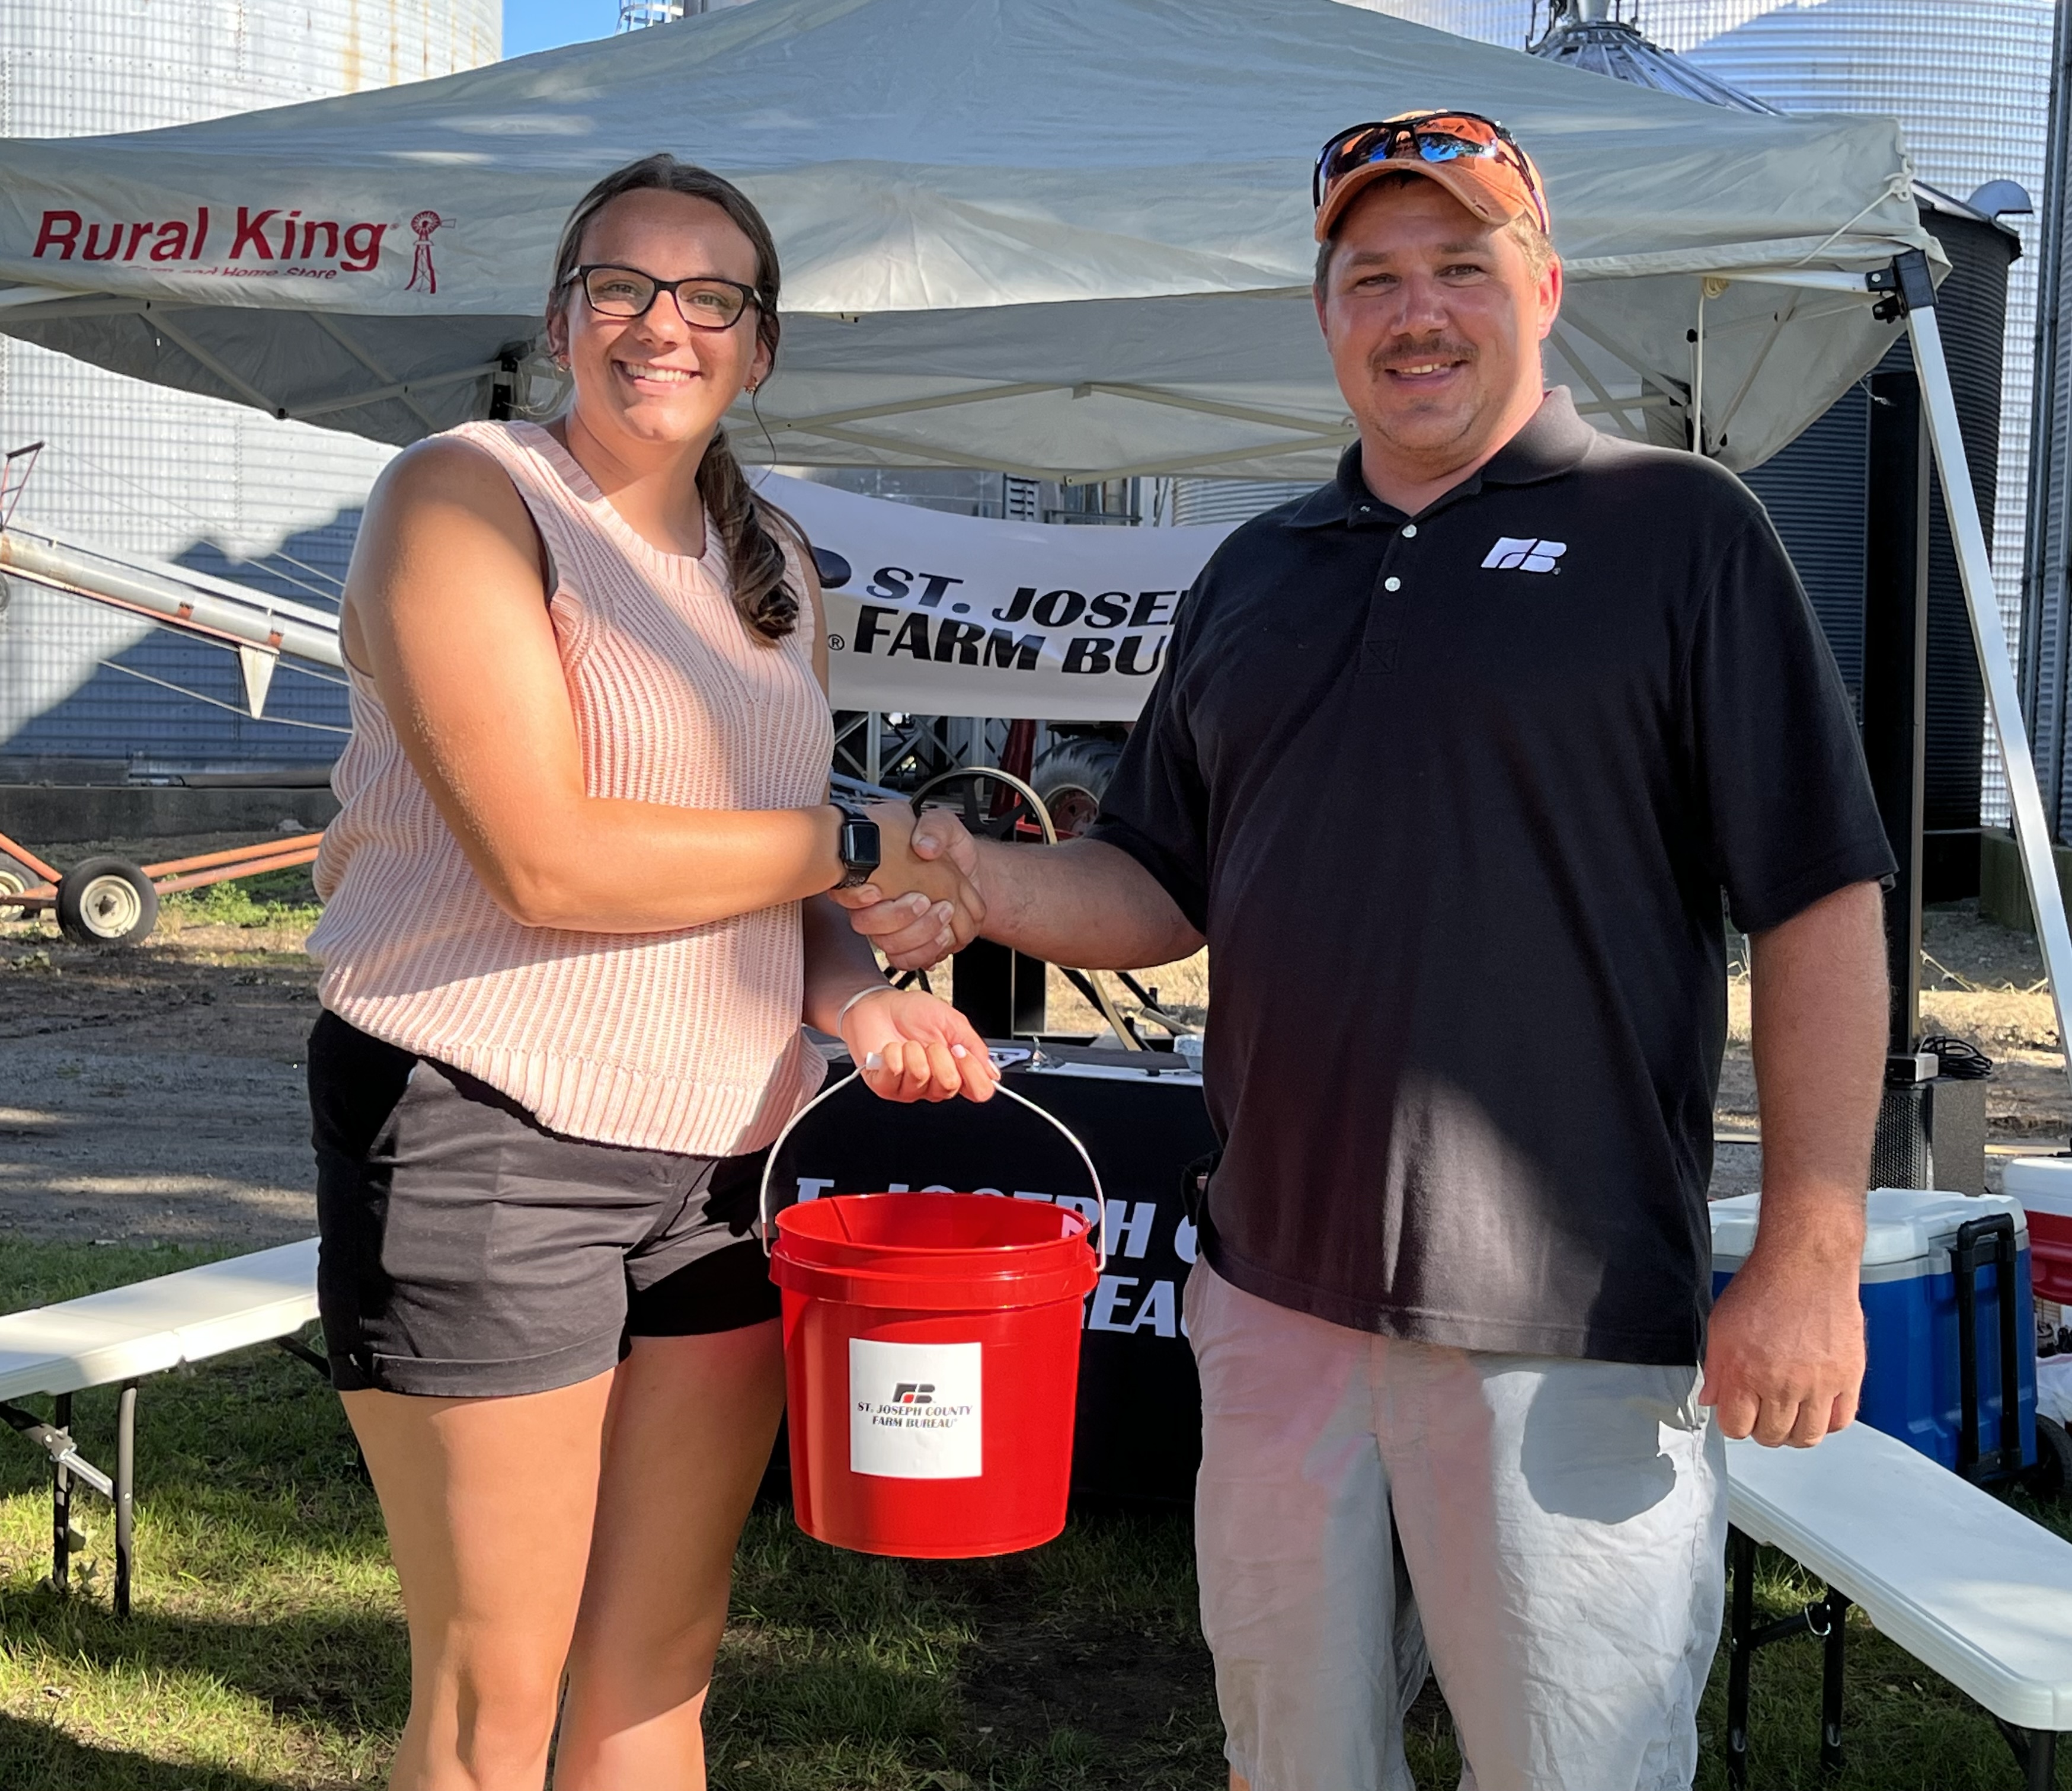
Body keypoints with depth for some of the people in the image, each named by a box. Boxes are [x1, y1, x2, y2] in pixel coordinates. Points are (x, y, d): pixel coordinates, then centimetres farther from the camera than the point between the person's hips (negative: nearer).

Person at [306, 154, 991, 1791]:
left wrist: (859, 998, -3)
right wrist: (853, 845, -9)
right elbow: (547, 860, -18)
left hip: (724, 1150, 7)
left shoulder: (777, 571, 15)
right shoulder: (465, 496, -7)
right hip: (485, 1136, -6)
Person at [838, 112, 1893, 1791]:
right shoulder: (1257, 574, 15)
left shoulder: (1680, 531, -2)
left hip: (1566, 1319, -5)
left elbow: (1822, 907, -7)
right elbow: (1160, 891, 17)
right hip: (1278, 1291, 5)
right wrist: (981, 883, -4)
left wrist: (1809, 1258, -13)